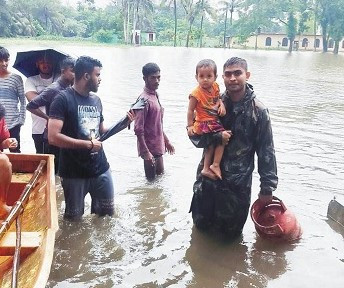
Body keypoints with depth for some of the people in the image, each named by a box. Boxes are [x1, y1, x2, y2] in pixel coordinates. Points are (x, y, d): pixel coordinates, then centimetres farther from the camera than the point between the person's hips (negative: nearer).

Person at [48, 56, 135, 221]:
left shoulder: (96, 100, 8)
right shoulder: (63, 99, -13)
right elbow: (53, 137, -22)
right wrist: (88, 144, -18)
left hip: (101, 168, 6)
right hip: (74, 173, -5)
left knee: (107, 213, 16)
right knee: (74, 218, 13)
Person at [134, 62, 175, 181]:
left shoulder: (155, 95, 8)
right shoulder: (144, 99, -19)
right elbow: (138, 129, -22)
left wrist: (166, 141, 21)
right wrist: (145, 152, -25)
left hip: (158, 146, 9)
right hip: (150, 148, -9)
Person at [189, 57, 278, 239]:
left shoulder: (258, 111, -12)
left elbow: (266, 151, -9)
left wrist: (267, 187, -9)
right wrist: (216, 137, -19)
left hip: (238, 182, -2)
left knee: (230, 233, 11)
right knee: (201, 224, 18)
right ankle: (212, 221, 48)